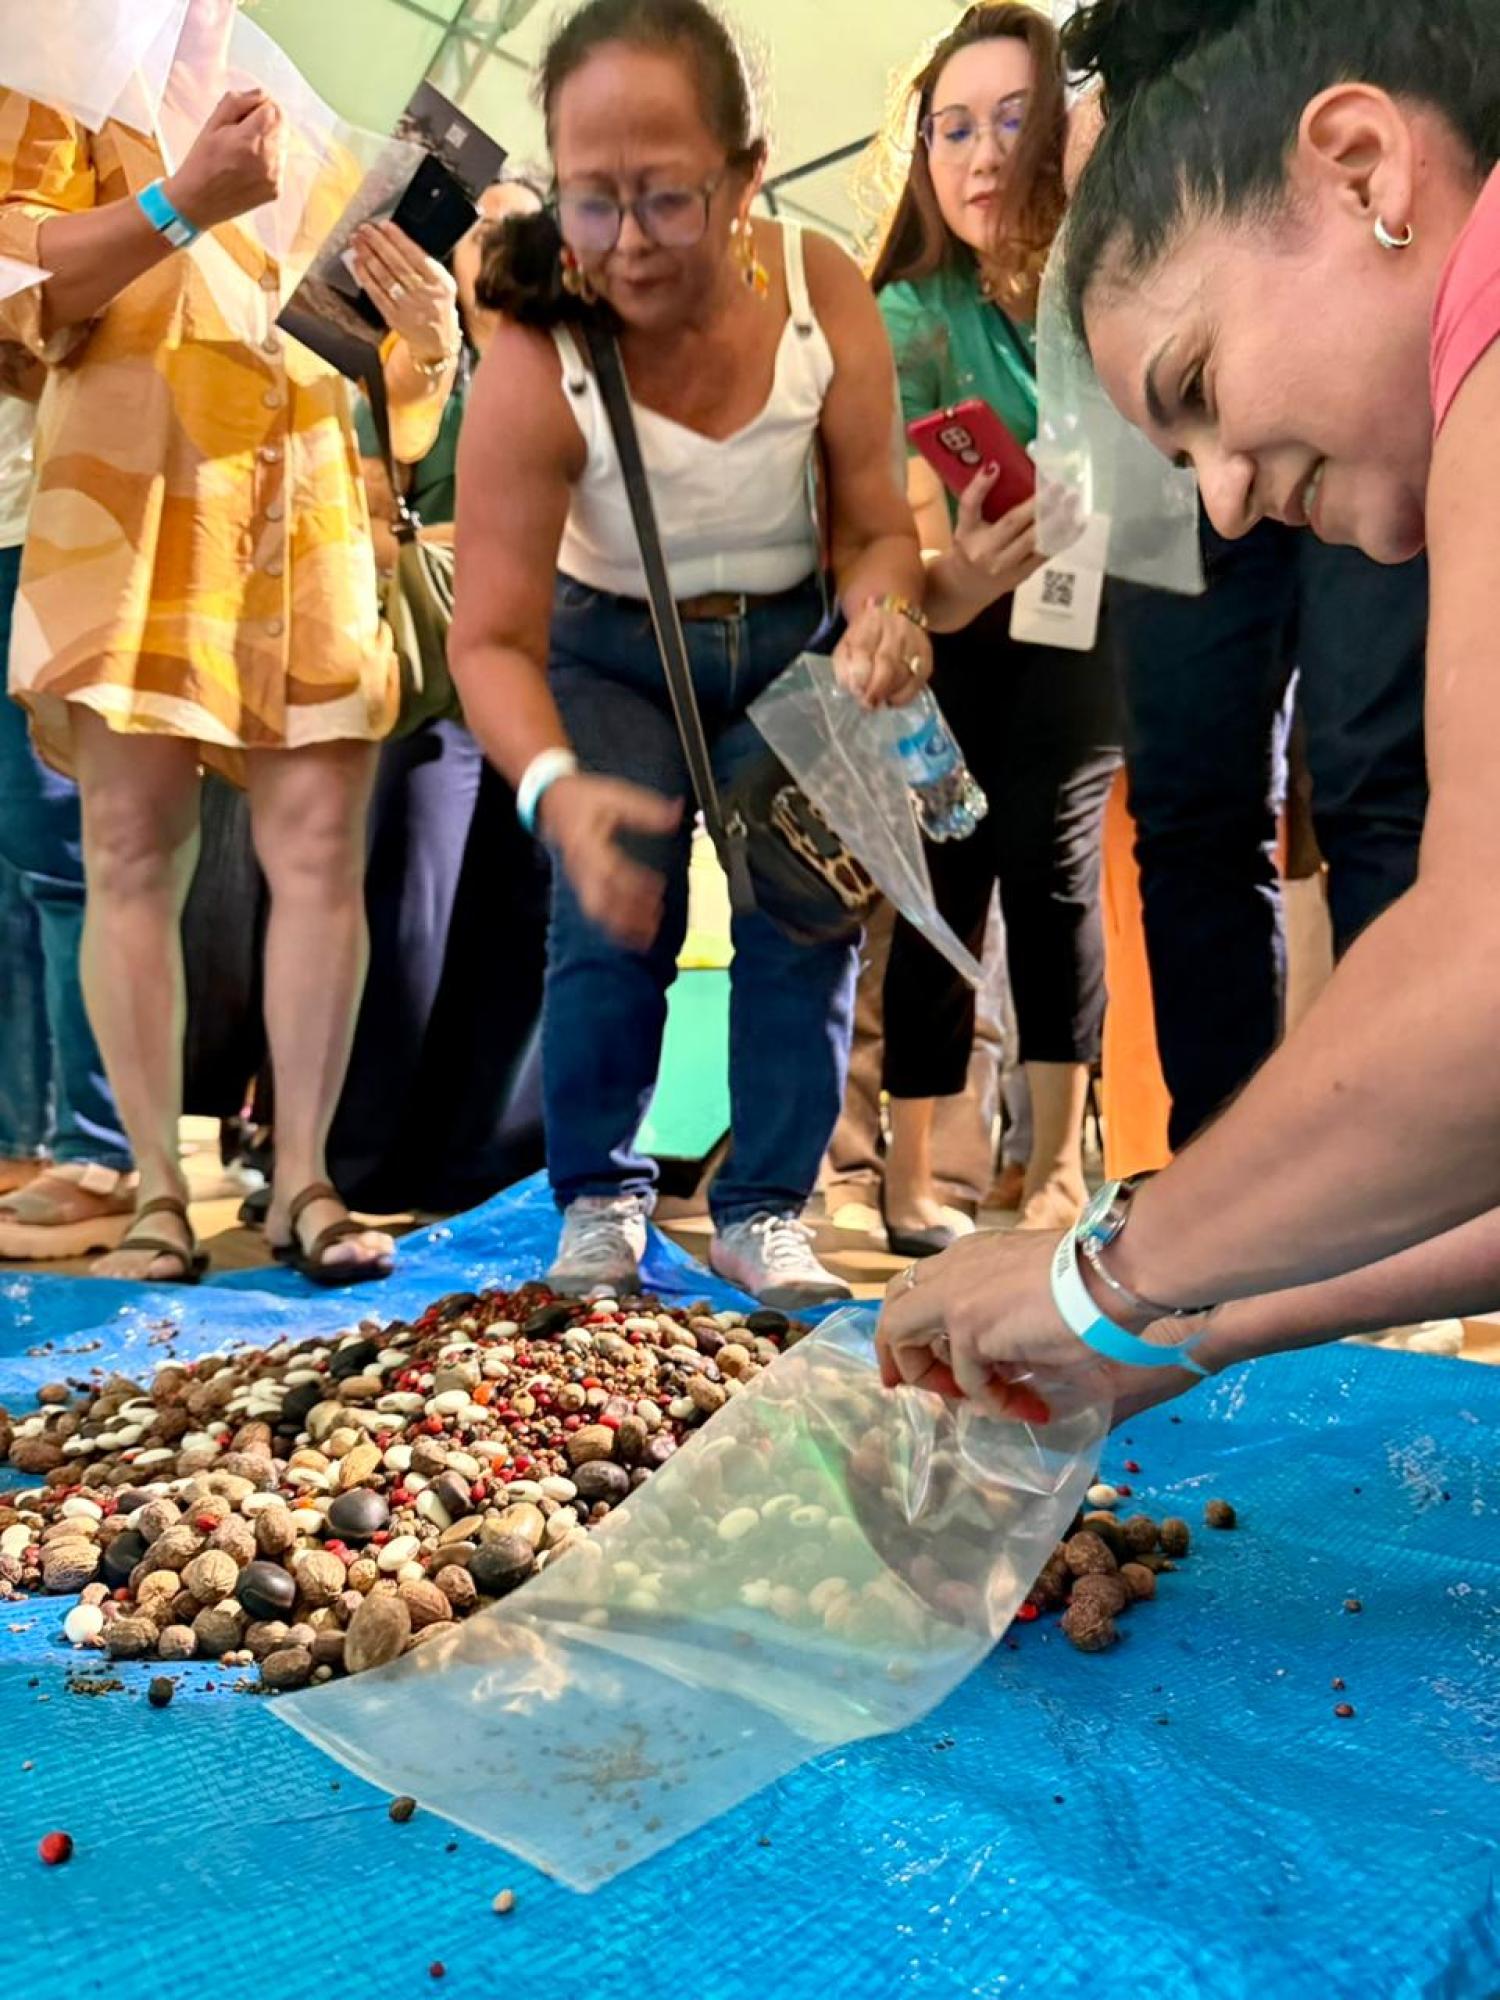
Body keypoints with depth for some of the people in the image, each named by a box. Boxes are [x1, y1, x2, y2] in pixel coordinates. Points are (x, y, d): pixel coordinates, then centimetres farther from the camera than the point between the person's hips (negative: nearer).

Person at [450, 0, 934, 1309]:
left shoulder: (822, 292, -21)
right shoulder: (536, 368, -29)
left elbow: (878, 525, -12)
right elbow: (493, 636, -28)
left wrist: (881, 612, -35)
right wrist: (556, 787, -47)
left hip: (788, 646, 2)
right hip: (610, 657, -2)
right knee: (612, 908, -17)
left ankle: (767, 1206, 7)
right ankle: (600, 1193, 6)